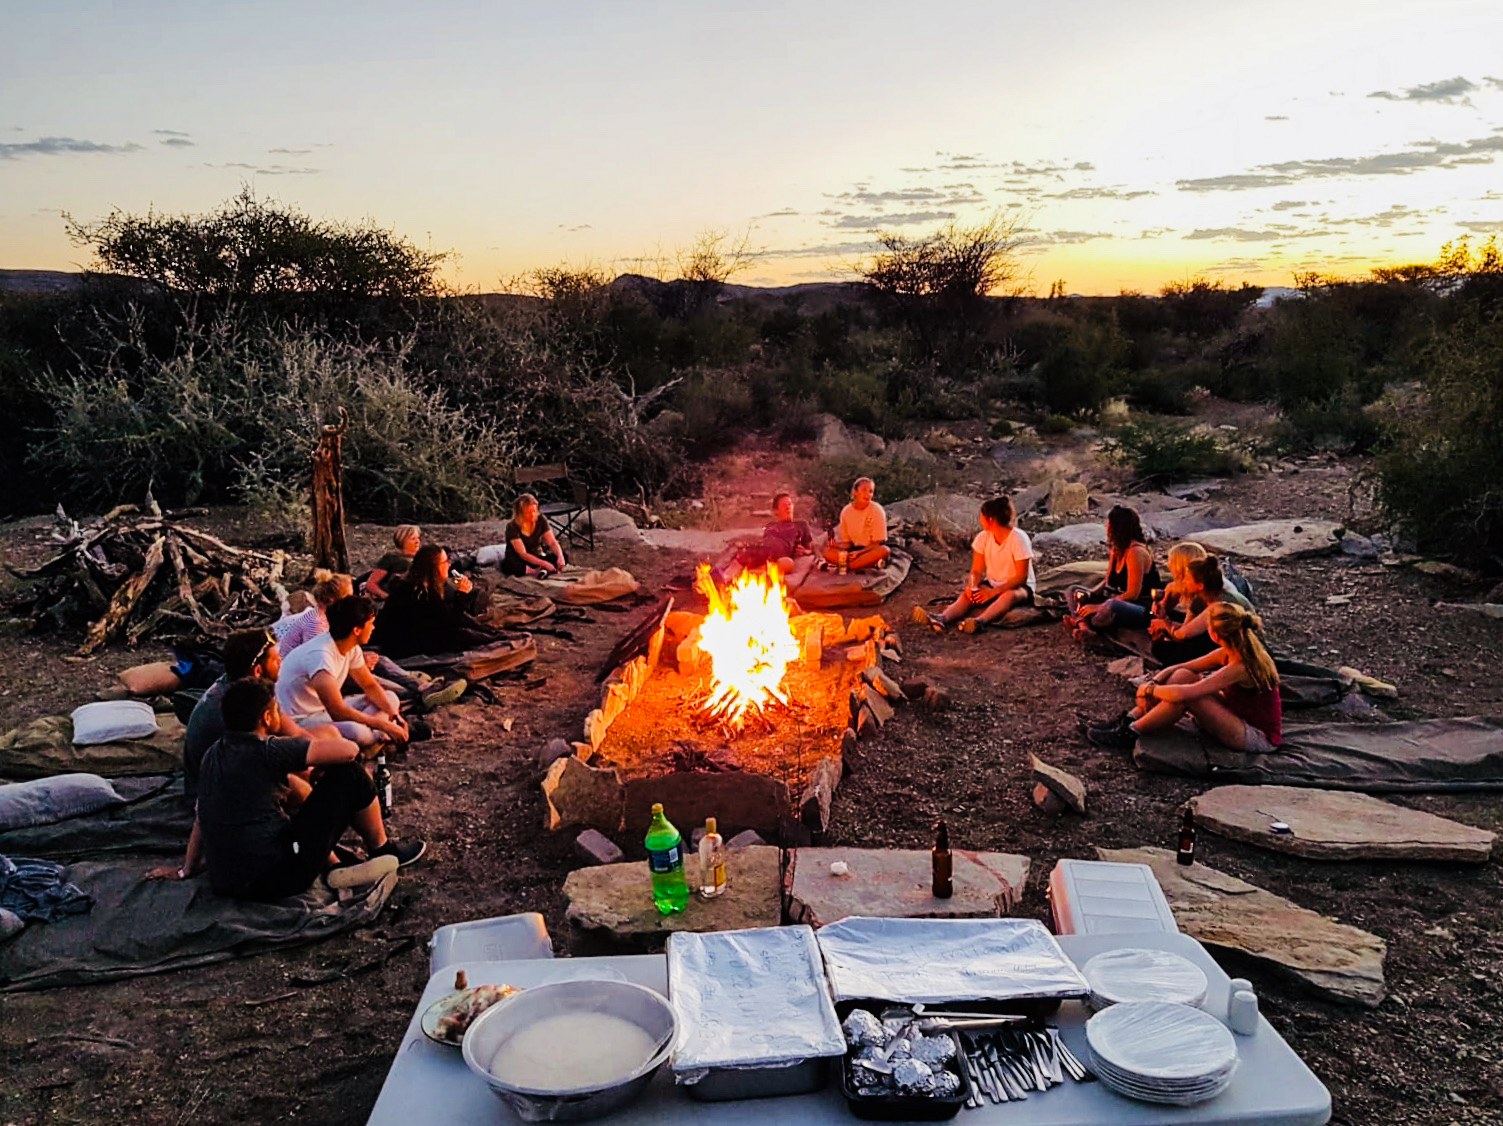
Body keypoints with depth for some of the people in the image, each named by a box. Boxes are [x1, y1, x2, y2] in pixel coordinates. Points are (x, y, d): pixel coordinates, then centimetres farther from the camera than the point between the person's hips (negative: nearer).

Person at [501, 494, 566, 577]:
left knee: (563, 556, -21)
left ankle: (542, 570, -40)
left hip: (536, 559, 4)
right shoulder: (512, 526, -18)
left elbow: (552, 542, -10)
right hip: (518, 561, -4)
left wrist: (560, 556, -31)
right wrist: (544, 564, -34)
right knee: (507, 565, -38)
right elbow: (522, 554, -23)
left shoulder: (541, 520, -7)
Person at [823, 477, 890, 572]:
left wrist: (859, 552, -24)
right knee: (827, 551, -22)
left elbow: (877, 543, -10)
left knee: (884, 551, -37)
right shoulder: (846, 511, -1)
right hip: (854, 548, 2)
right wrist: (838, 545, -19)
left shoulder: (877, 510, -9)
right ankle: (869, 563, -28)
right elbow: (847, 542, 4)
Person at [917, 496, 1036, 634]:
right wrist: (972, 587, -25)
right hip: (992, 584, 4)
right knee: (967, 595, -26)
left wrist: (994, 592, -28)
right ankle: (942, 618, -56)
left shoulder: (1018, 538, -16)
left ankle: (979, 621, -63)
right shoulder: (983, 537, -2)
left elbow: (1021, 576, -18)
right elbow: (976, 571, -2)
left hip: (1020, 587, -4)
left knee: (1009, 595, -39)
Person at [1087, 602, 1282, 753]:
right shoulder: (1229, 653, -2)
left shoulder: (1240, 668, -29)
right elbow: (1179, 667, 4)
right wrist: (1153, 682, -13)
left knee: (1187, 697, -27)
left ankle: (1129, 734, -13)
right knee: (1183, 675, -7)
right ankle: (1129, 720, -5)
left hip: (1259, 737, -9)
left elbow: (1183, 694, -34)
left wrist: (1149, 689, -18)